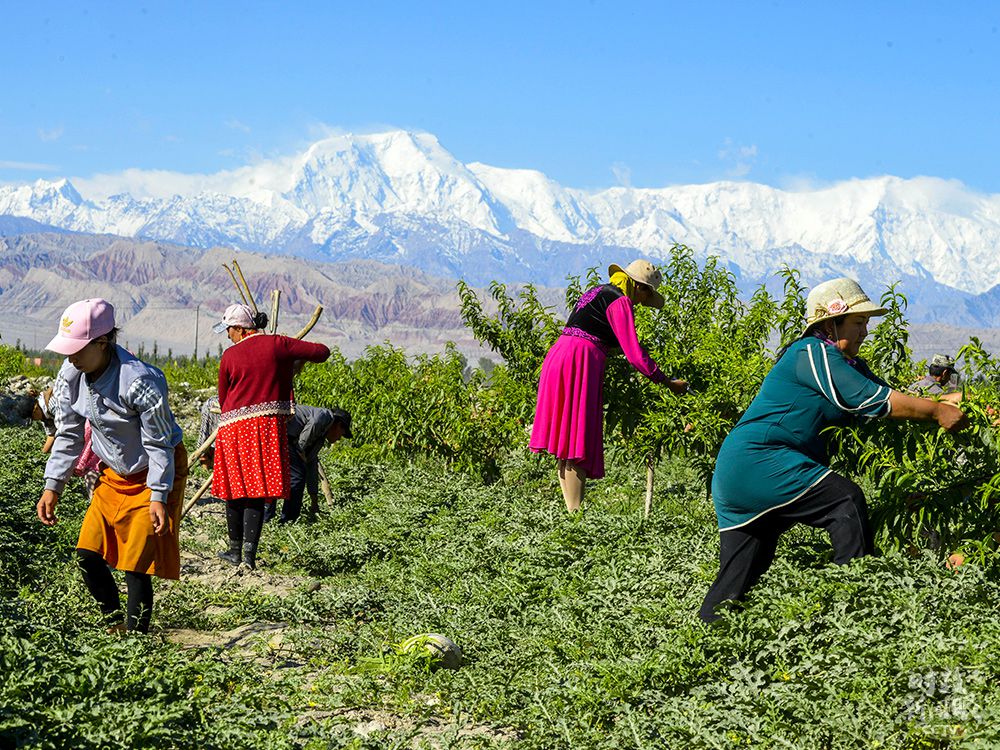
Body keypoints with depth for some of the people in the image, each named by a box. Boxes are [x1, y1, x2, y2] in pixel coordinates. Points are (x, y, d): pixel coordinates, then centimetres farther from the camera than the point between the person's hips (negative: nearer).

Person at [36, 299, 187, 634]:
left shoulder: (140, 381, -30)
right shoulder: (70, 376, -10)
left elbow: (158, 444, -21)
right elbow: (68, 434, 3)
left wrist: (158, 497, -22)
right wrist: (53, 486, 0)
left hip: (154, 475, -7)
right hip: (114, 475, 7)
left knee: (135, 562, -9)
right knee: (88, 555, 2)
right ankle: (114, 624, 21)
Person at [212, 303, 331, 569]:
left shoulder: (230, 356, -1)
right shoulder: (277, 345, -1)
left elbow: (223, 399, 9)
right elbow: (322, 352, 2)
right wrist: (294, 355, 21)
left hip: (233, 427, -1)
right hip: (269, 425, 1)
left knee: (235, 488, 11)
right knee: (257, 489, 3)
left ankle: (235, 549, 20)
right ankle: (250, 551, -5)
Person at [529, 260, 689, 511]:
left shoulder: (598, 292, 23)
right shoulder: (620, 301, -4)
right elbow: (634, 354, -10)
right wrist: (668, 383, -2)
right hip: (580, 361, -9)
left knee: (565, 444, 7)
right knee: (578, 443, -9)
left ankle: (571, 512, 9)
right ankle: (575, 515, -10)